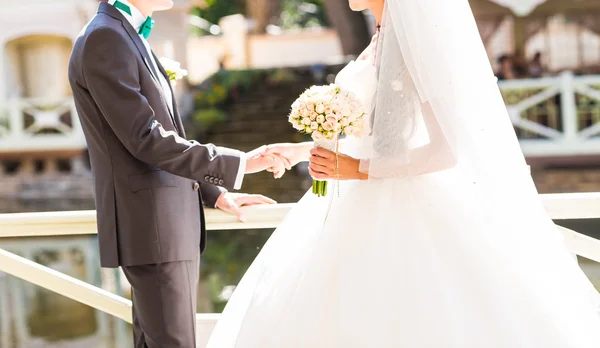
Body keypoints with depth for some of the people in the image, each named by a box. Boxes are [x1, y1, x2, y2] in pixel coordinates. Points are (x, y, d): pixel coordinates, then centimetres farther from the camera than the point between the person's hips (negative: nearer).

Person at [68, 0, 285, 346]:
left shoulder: (130, 37, 16)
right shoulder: (103, 39, -13)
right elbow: (145, 140, -19)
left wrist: (214, 193, 16)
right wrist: (236, 165, -17)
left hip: (170, 220, 9)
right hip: (149, 226, -9)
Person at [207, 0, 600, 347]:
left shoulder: (415, 43, -15)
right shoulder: (385, 43, 11)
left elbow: (448, 151, -20)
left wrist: (358, 170, -19)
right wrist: (302, 151, 20)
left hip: (394, 208, -9)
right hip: (365, 206, 9)